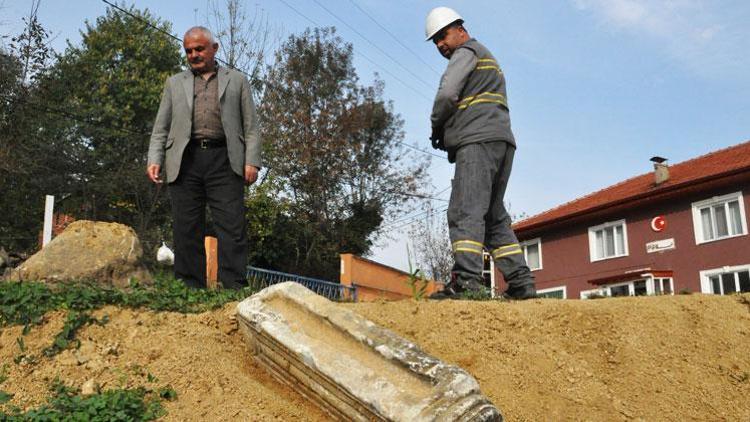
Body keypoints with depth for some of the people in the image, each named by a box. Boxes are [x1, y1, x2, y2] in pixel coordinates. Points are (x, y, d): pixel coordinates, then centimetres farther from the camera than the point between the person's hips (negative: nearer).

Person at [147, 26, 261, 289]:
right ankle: (190, 290, 3)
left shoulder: (237, 80, 18)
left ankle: (235, 289, -12)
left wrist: (252, 161, -4)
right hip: (185, 161, 2)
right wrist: (154, 160, 1)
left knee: (232, 228, -11)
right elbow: (161, 128, 17)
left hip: (224, 161, -2)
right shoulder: (174, 83, 23)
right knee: (187, 230, -1)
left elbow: (251, 125, 10)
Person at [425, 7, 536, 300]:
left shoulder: (467, 51, 5)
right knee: (494, 215, 9)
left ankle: (465, 280, -28)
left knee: (466, 211, -18)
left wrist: (436, 128, 5)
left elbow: (447, 93, -11)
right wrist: (447, 132, 13)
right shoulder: (487, 58, 34)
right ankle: (520, 281, 3)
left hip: (479, 140, -10)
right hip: (501, 139, 10)